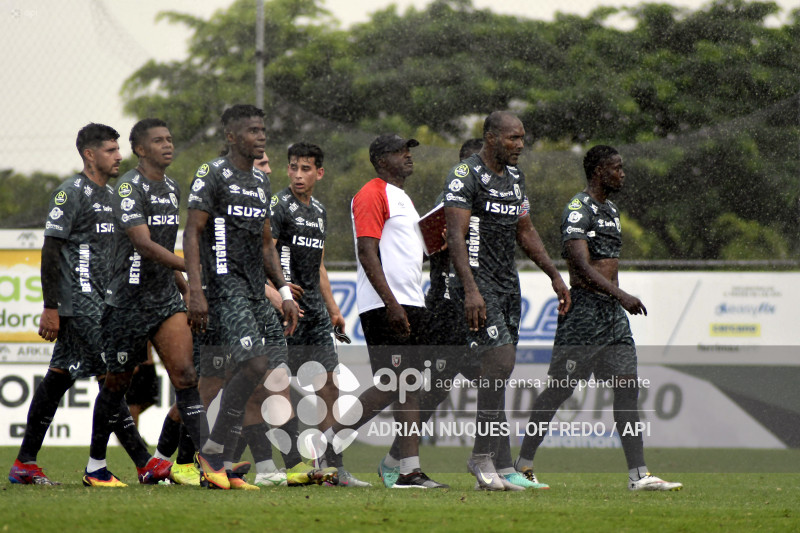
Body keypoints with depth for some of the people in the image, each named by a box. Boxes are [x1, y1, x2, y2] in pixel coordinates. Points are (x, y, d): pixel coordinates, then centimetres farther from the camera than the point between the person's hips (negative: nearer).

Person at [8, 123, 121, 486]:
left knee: (59, 376, 9)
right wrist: (50, 307, -17)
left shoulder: (109, 194, 18)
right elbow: (50, 251, -13)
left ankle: (25, 463, 11)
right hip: (77, 303, -9)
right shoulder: (71, 193, -10)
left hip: (100, 303, 9)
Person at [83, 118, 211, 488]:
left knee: (184, 373, -9)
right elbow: (144, 245, -24)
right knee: (117, 382, 5)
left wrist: (188, 290, 21)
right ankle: (95, 465, 22)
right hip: (129, 300, -6)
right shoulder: (129, 187, -13)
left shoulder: (172, 189, 13)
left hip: (166, 298, 6)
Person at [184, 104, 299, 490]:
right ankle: (214, 454, -13)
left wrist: (284, 292, 17)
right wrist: (196, 292, -18)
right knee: (255, 363, -22)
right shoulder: (213, 175, -5)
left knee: (277, 373, 0)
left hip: (256, 292, 9)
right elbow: (192, 234, -9)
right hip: (226, 287, -9)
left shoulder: (260, 182, 20)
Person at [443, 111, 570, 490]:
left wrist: (555, 275, 17)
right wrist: (471, 291, -28)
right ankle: (482, 458, -11)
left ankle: (484, 456, 12)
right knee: (500, 362, -17)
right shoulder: (465, 176, -12)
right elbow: (456, 236, -19)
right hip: (478, 280, -8)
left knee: (500, 368, 6)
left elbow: (525, 232, 24)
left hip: (507, 283, 8)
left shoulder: (514, 176, 15)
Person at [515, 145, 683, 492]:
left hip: (613, 313, 9)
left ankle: (638, 475, -4)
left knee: (627, 390, 0)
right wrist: (620, 295, -28)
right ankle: (523, 464, 7)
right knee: (558, 389, -3)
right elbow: (582, 265, -22)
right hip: (584, 310, -9)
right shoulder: (578, 209, -12)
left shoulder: (611, 211, 18)